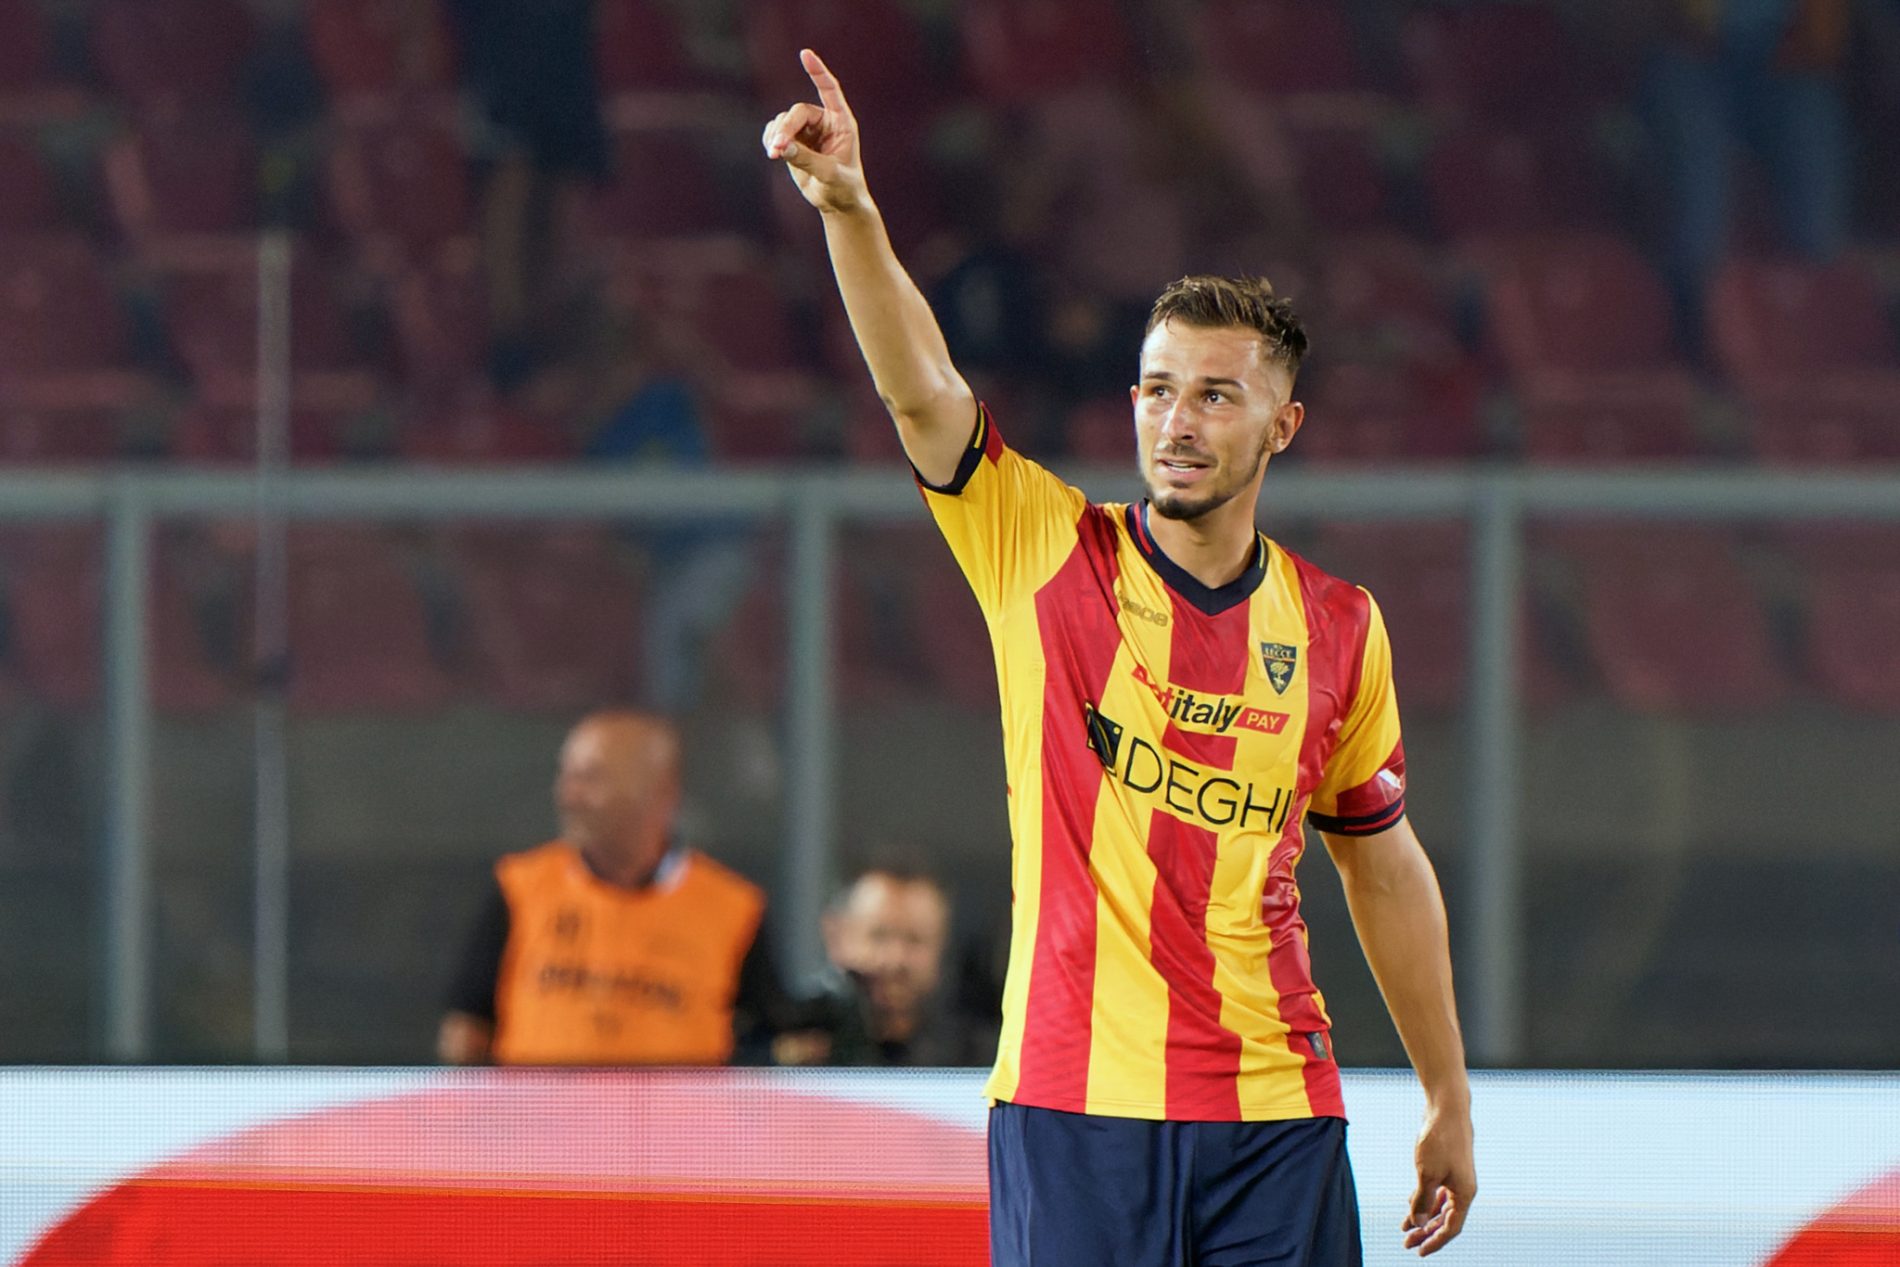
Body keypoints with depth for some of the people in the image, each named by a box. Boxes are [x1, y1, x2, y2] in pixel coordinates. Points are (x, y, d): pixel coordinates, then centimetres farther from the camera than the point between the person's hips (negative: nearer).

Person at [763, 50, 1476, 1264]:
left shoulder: (1339, 627, 8)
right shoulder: (1048, 554, 1)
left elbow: (1386, 866, 16)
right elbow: (921, 389, -14)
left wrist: (1450, 1104, 18)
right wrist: (849, 208, -30)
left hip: (1274, 1115, 2)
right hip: (1074, 1104, -2)